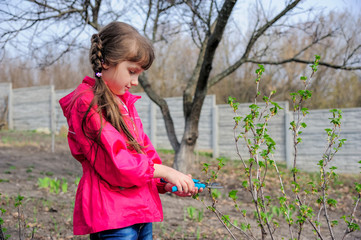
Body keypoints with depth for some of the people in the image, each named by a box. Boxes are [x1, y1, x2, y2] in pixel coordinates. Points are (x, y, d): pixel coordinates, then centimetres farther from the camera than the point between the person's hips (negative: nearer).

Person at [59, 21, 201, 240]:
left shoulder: (125, 102, 16)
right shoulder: (86, 104, -12)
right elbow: (115, 162, -19)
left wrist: (166, 184, 1)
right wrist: (164, 171, -11)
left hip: (141, 212, 9)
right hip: (112, 219, -8)